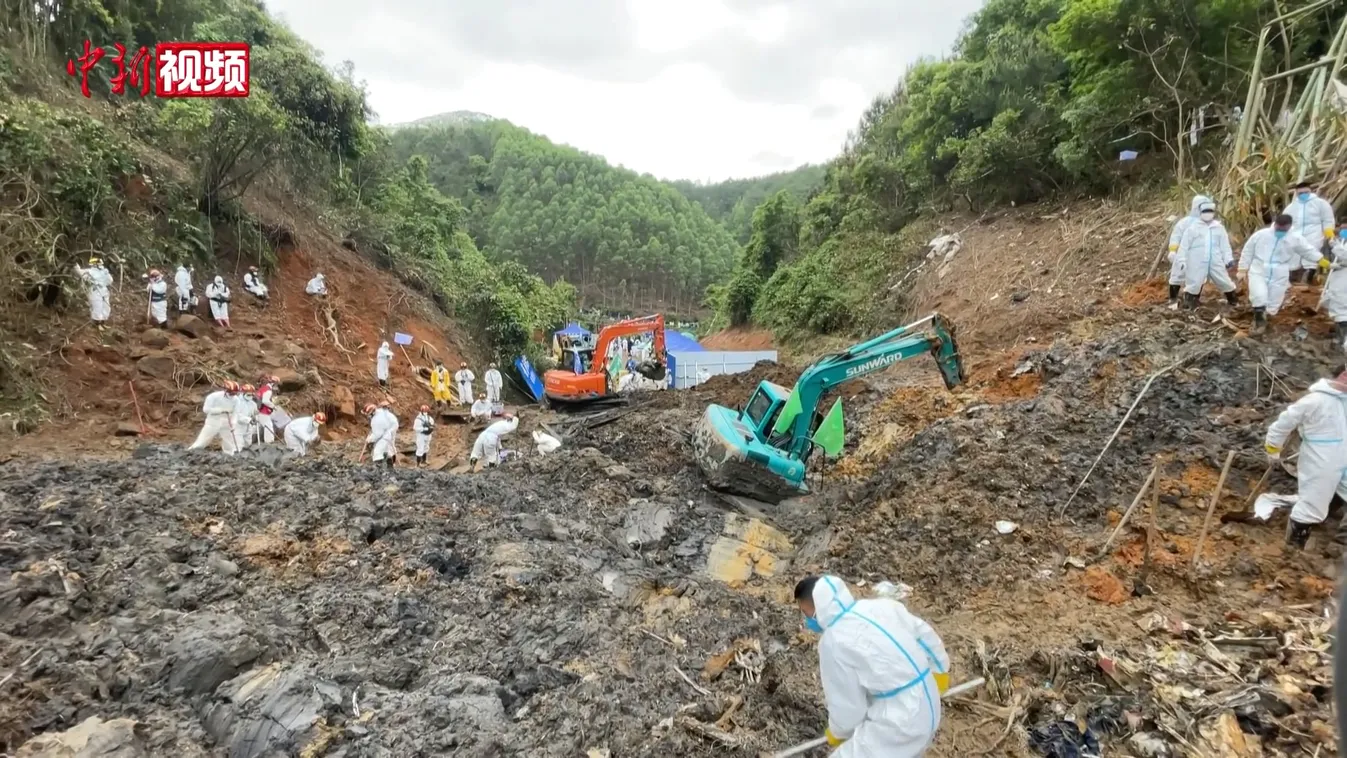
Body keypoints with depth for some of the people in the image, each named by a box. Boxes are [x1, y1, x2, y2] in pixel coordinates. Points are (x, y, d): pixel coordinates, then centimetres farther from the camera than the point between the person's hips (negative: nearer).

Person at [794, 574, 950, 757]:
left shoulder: (835, 641, -19)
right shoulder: (880, 605, 1)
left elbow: (847, 704, -11)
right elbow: (925, 634, 14)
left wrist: (836, 732, 10)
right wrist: (939, 670, 31)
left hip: (900, 723, -9)